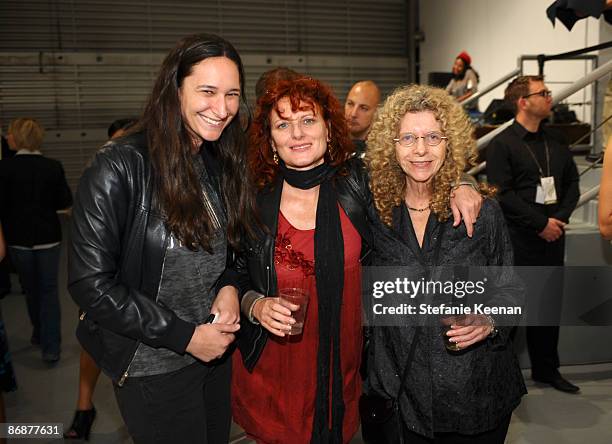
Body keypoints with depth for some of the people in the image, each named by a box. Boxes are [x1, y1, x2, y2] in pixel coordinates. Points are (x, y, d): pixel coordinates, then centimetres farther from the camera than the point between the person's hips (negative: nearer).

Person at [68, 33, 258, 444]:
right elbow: (91, 283, -19)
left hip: (216, 352, 6)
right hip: (154, 368, -6)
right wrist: (185, 336, -17)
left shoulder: (222, 162, 1)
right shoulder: (121, 167, -19)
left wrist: (230, 286, -8)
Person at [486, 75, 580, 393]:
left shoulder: (556, 142, 13)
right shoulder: (501, 145, -7)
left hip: (552, 238, 6)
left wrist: (560, 218, -4)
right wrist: (541, 223, -15)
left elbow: (572, 183, 13)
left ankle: (546, 369, 31)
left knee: (550, 305, 14)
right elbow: (502, 194, -15)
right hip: (516, 242, -6)